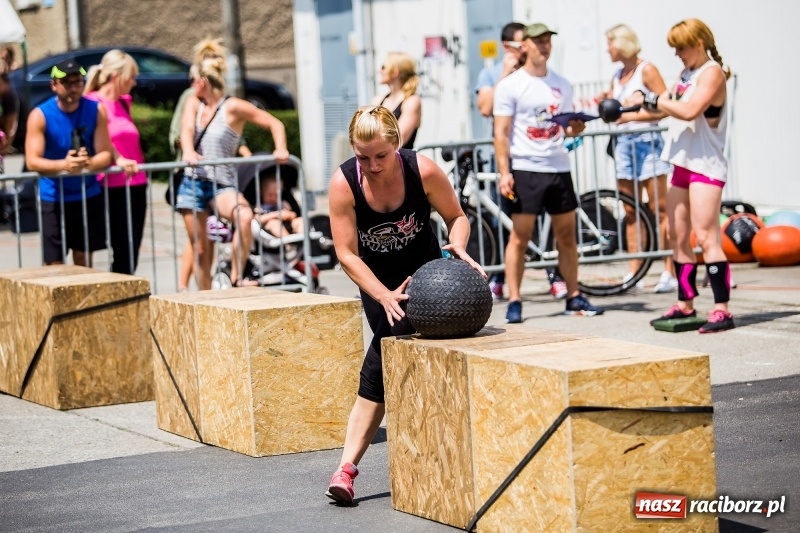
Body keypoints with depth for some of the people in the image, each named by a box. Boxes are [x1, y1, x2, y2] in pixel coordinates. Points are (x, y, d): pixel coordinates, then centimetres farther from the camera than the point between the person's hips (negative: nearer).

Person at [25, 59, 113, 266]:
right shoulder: (40, 115, -11)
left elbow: (105, 154, -6)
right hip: (53, 199, -3)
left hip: (88, 196, 3)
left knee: (84, 262, 9)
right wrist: (63, 165, -37)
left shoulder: (95, 110, -3)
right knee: (54, 264, -5)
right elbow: (32, 161, -18)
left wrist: (89, 163, -30)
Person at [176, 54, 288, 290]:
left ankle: (236, 278, -25)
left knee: (245, 216, -34)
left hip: (222, 184, -4)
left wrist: (280, 150, -23)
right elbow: (187, 130, -10)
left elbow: (274, 123, -4)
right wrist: (188, 152, -33)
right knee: (199, 249, 5)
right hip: (193, 182, 4)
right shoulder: (193, 104, 9)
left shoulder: (233, 107, -4)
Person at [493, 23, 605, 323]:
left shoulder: (561, 85, 13)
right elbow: (501, 133, -6)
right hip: (525, 169, -5)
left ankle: (574, 298, 15)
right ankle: (514, 302, -2)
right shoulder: (511, 86, -2)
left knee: (566, 235, 7)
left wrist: (575, 129, -3)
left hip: (558, 168, 5)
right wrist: (503, 172, -15)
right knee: (520, 236, -5)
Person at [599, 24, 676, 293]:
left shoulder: (646, 70, -4)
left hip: (646, 141, -7)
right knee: (630, 213, 6)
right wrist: (604, 102, -1)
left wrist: (632, 115, -13)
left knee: (659, 209, -7)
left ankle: (669, 273, -7)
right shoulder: (617, 76, 16)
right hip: (623, 143, 7)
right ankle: (634, 273, 9)